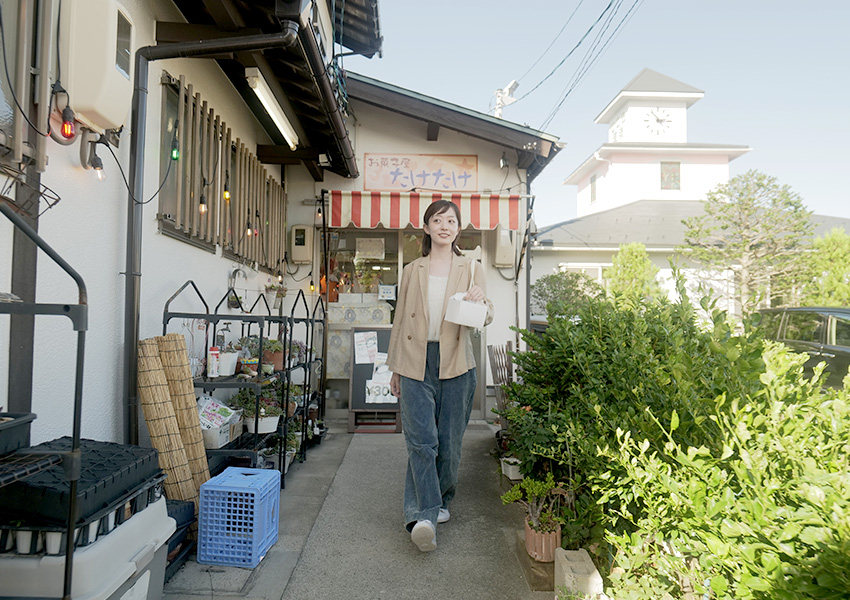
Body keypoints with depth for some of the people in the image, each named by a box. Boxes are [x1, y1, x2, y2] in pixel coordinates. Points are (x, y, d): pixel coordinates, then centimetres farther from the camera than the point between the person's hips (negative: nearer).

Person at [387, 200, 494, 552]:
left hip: (455, 364, 0)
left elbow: (486, 318, 2)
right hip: (416, 363, 0)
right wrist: (394, 368, 13)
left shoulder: (471, 268, 9)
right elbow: (400, 320, 14)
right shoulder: (412, 271, 12)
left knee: (449, 441, 7)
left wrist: (480, 302, -22)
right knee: (421, 440, -11)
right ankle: (424, 515, -10)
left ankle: (439, 501, 29)